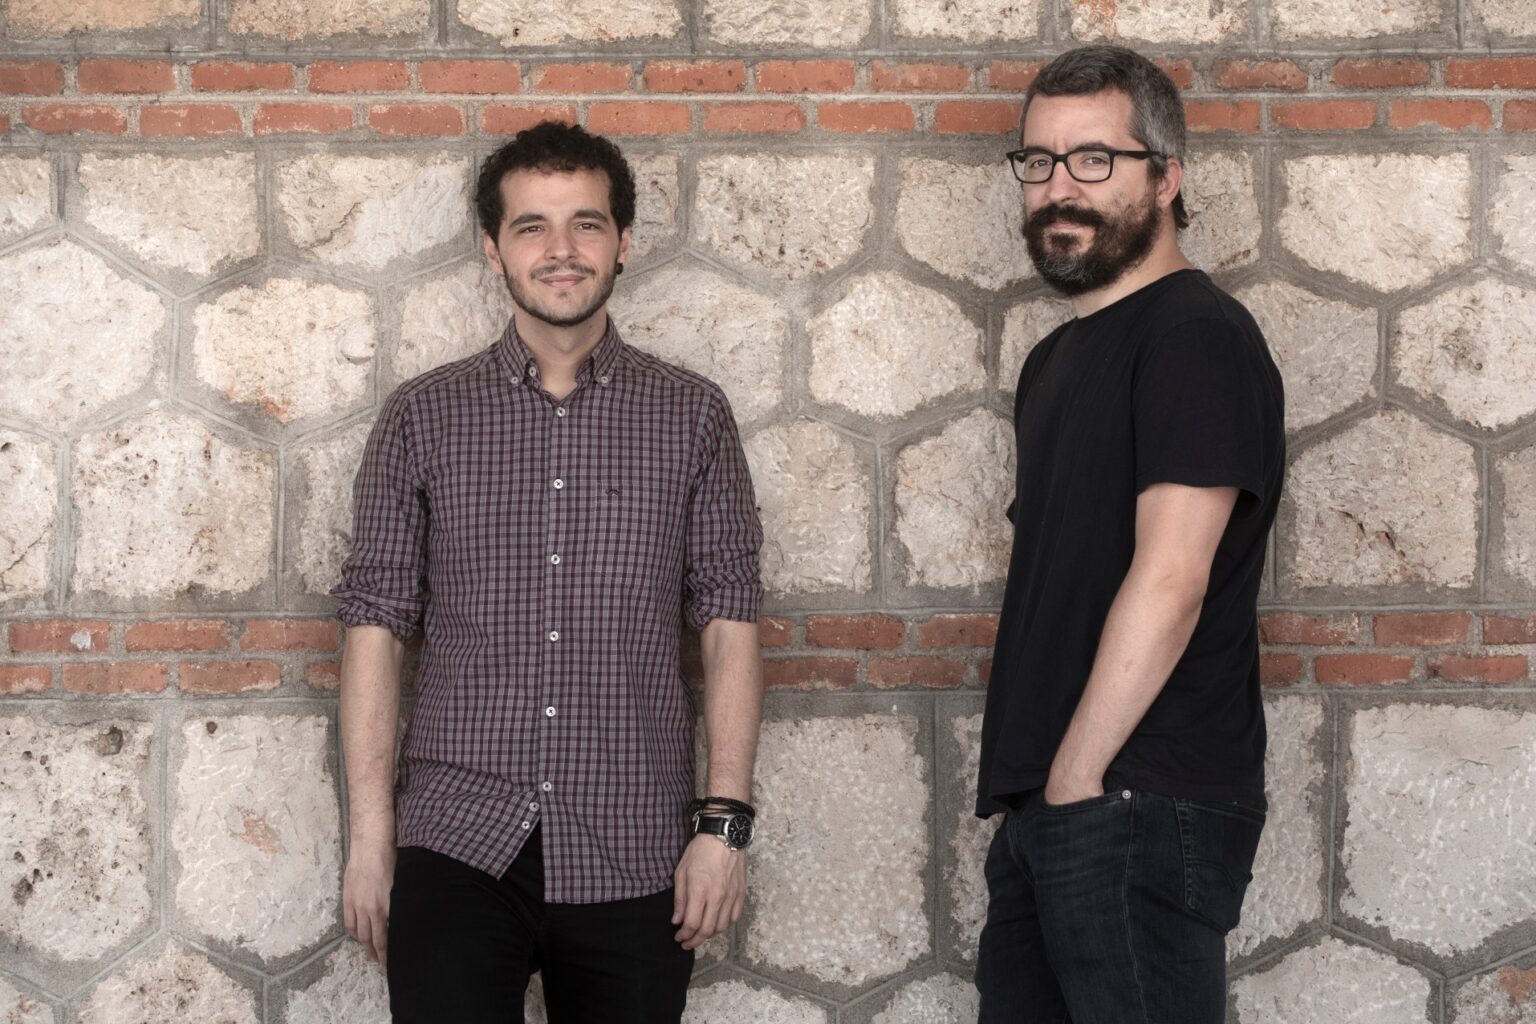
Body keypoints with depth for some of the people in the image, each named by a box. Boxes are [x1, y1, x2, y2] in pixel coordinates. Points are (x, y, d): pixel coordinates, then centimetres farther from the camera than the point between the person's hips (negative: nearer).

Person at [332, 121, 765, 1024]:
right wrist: (371, 838, -1)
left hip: (633, 855, 0)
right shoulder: (422, 418, 6)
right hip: (458, 847, 0)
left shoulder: (692, 416, 6)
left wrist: (725, 822, -4)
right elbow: (377, 628, 5)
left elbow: (730, 625, 4)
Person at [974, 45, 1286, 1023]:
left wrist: (1078, 779, -15)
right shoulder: (1059, 357, 21)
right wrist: (1034, 785, 13)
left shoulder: (1198, 336, -10)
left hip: (1144, 807, -9)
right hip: (1044, 808, 9)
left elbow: (1169, 580, -18)